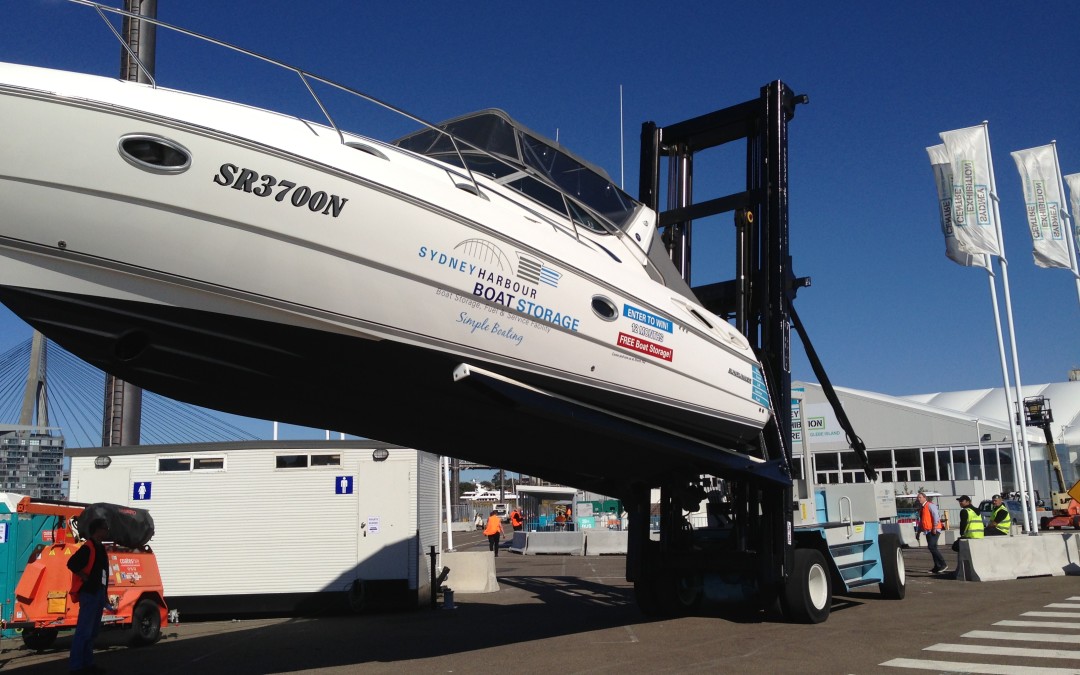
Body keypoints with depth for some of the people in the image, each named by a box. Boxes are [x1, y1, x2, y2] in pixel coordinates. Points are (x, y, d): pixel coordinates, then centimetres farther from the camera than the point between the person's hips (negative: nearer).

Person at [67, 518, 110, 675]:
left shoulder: (101, 548, 16)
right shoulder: (88, 547, -13)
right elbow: (71, 563, -24)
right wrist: (85, 578, -17)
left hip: (99, 593, 10)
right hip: (89, 593, -10)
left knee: (93, 631, 13)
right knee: (84, 631, -8)